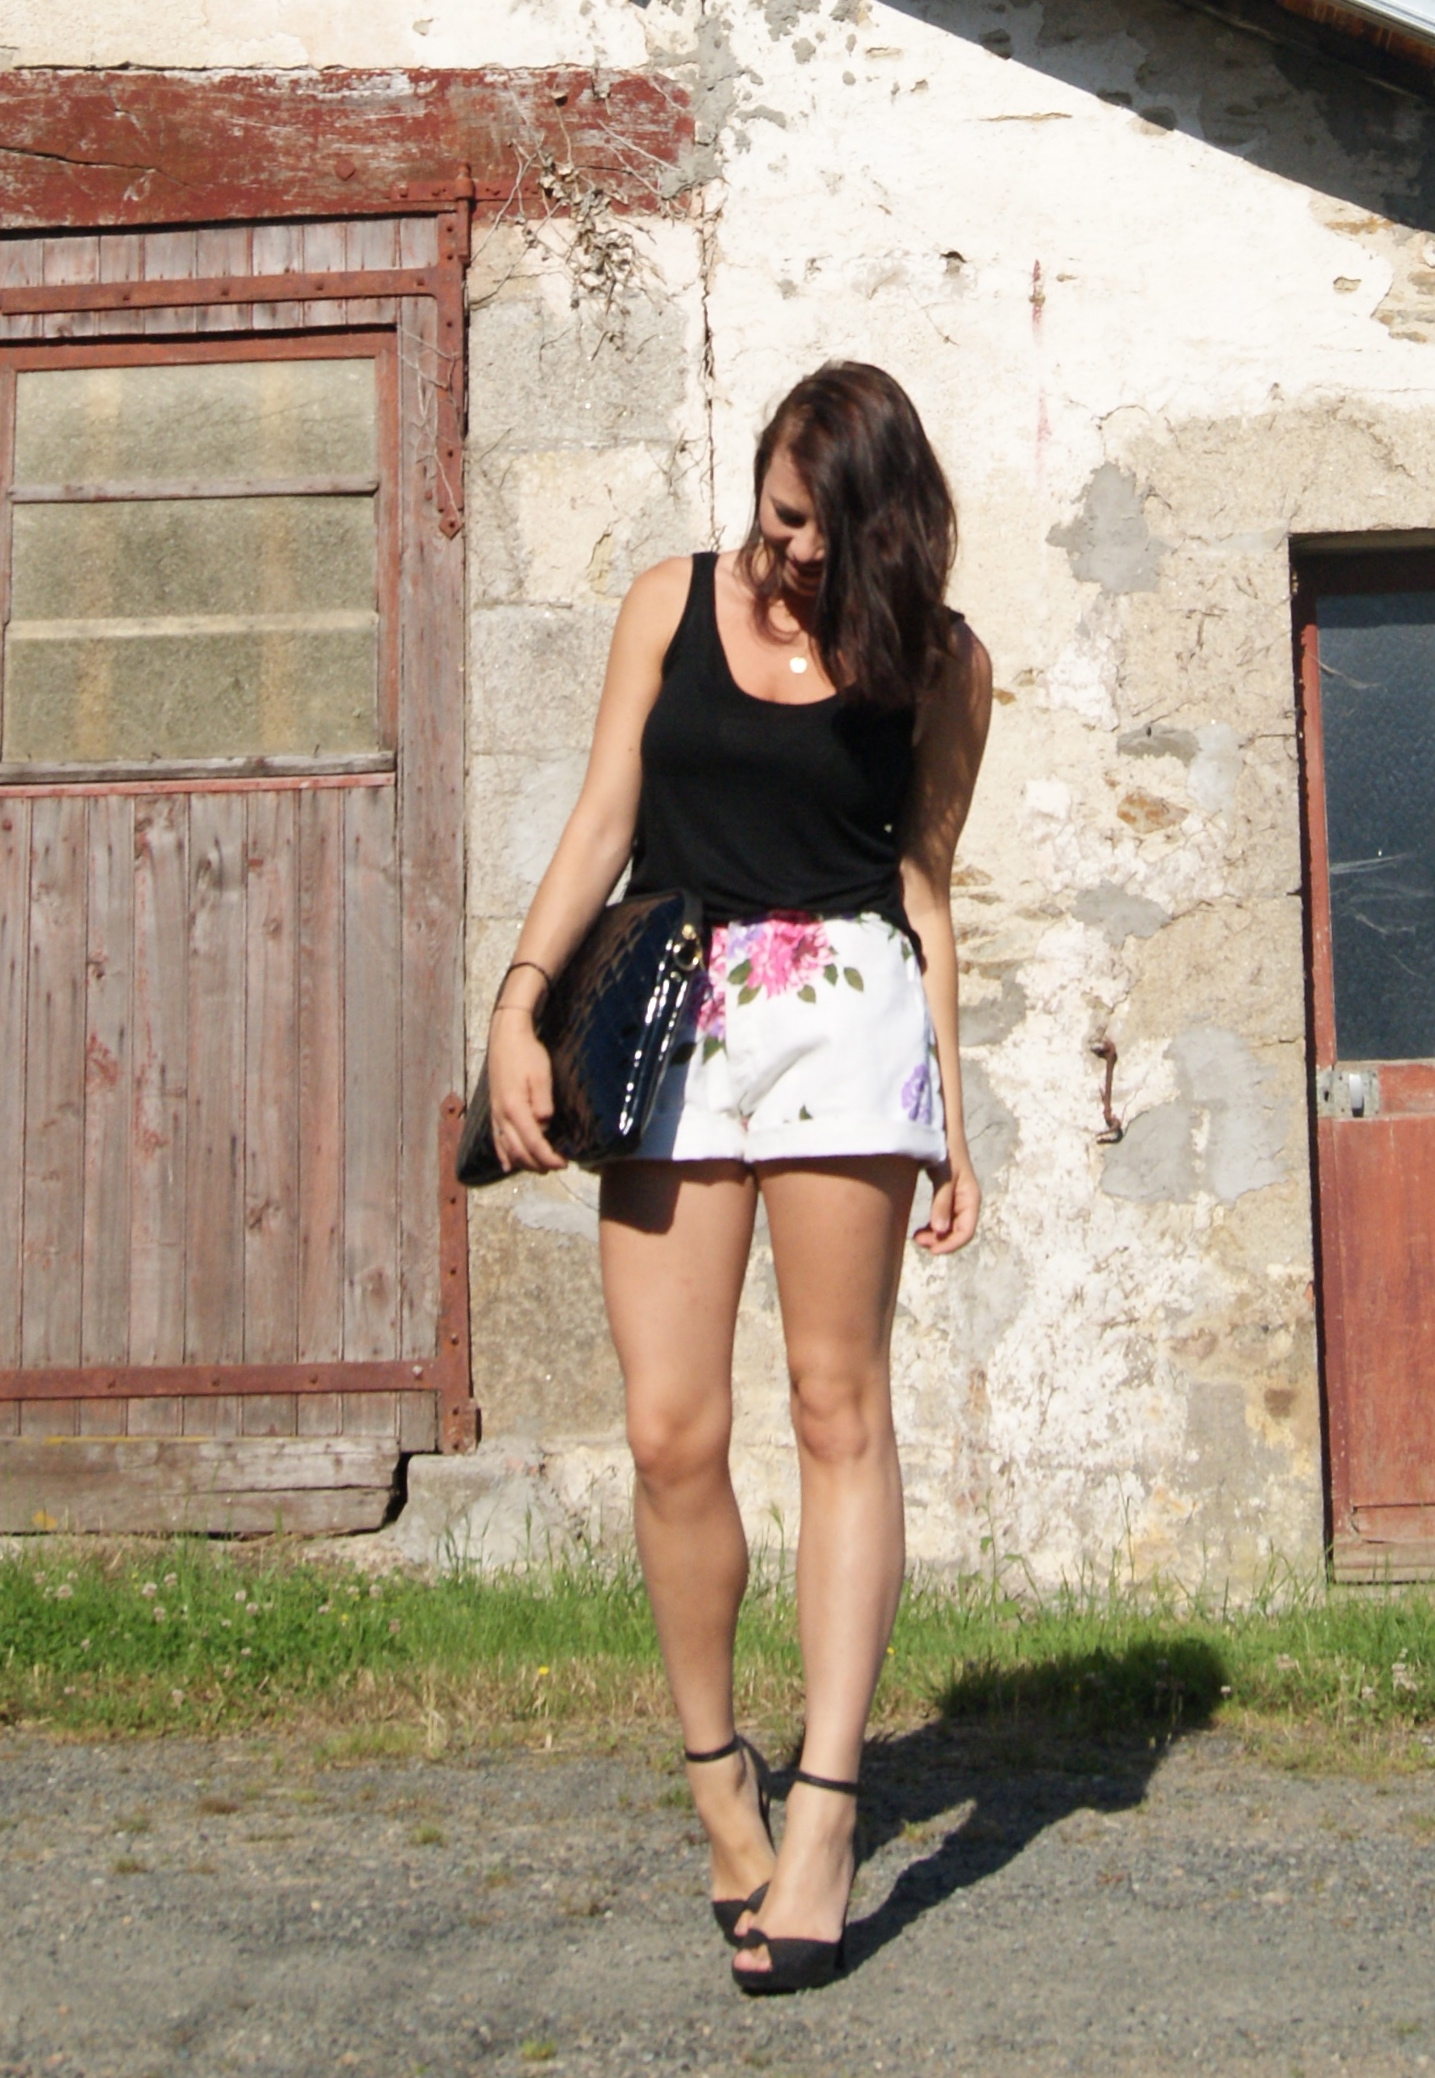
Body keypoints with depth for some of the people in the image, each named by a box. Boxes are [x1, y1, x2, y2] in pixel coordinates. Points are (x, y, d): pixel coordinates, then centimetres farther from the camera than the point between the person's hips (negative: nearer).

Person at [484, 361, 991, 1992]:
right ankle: (718, 1780, 15)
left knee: (837, 1406, -5)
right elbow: (603, 824, 8)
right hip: (666, 1017, 2)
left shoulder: (937, 662, 8)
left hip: (843, 1010, -1)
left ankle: (823, 1817, -4)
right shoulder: (673, 605, 11)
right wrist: (520, 1001, -4)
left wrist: (951, 1112, 7)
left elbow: (924, 883, 11)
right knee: (670, 1432, -3)